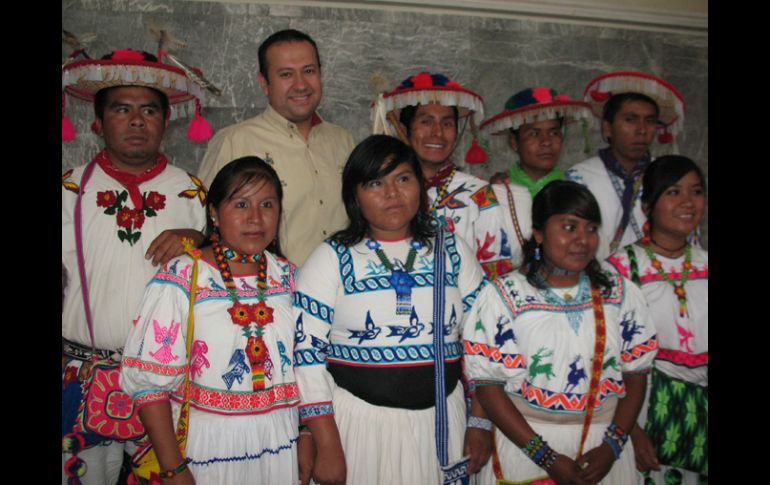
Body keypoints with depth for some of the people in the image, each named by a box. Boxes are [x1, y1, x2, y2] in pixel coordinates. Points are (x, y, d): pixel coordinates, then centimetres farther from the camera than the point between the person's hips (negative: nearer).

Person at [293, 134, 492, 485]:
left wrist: (480, 424, 3)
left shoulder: (452, 251, 4)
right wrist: (327, 447, -11)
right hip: (358, 421, -2)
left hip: (442, 421, 3)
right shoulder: (332, 259, -4)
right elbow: (306, 352, -8)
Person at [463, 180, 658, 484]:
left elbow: (636, 373, 5)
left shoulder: (622, 294, 3)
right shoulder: (502, 297, -9)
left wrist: (612, 446, -7)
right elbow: (487, 383, -11)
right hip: (523, 445, -3)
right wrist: (546, 457, -15)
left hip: (602, 443, 3)